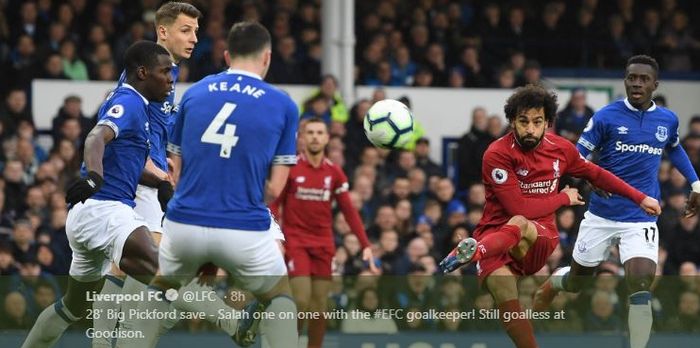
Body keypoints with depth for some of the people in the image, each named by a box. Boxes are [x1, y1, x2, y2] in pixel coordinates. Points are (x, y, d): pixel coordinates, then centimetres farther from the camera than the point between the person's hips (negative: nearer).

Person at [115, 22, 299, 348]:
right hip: (245, 230, -2)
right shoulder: (283, 105, 2)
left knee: (157, 293, 29)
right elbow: (274, 189, 1)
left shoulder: (194, 93, 9)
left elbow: (177, 172, 12)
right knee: (279, 299, 23)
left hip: (184, 223, 2)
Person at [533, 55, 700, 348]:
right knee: (576, 282, 17)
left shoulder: (668, 120, 2)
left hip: (641, 219, 1)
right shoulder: (606, 117, -9)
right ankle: (553, 283, 53)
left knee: (641, 289, -19)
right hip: (601, 215, -1)